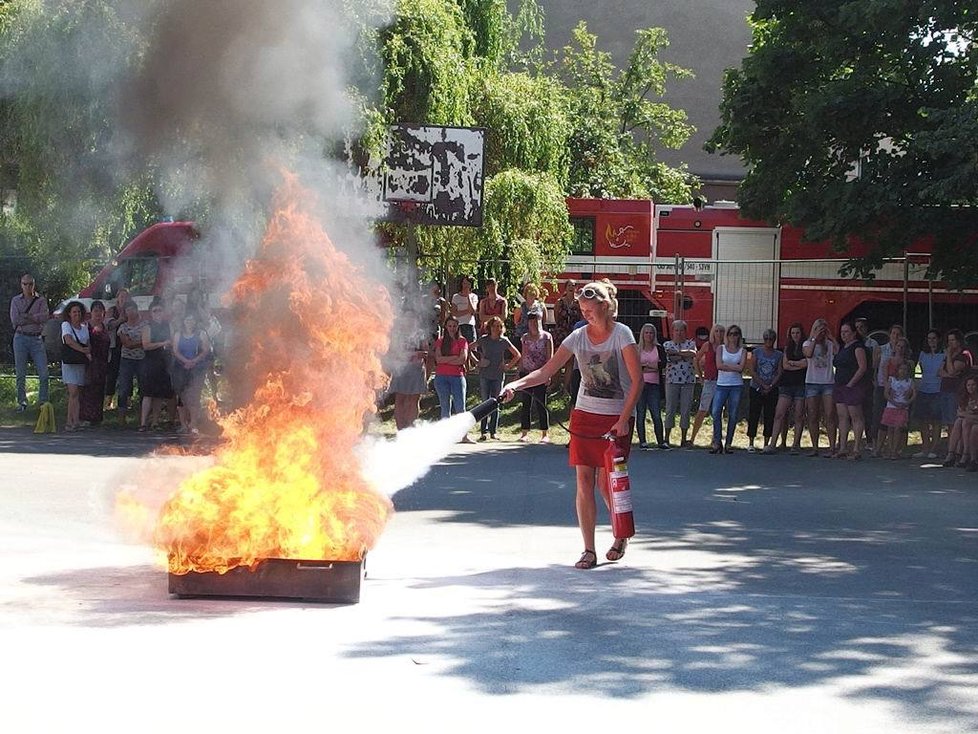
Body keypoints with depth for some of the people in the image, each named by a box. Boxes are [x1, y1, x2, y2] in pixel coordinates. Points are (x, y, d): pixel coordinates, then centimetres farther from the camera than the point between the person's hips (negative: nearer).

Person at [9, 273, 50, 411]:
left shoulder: (41, 300, 6)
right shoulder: (16, 300, 6)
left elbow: (44, 317, -10)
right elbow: (15, 320, -7)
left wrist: (26, 316, -10)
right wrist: (35, 318, -8)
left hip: (37, 339, 0)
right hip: (21, 338, 0)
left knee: (43, 373, -6)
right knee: (21, 374, 4)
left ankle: (43, 401, 3)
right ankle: (22, 402, 13)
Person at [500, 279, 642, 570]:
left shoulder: (621, 334, -8)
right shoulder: (579, 336, 3)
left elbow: (637, 379, -11)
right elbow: (546, 371, 2)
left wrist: (624, 419, -16)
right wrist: (516, 385, -14)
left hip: (616, 419, -4)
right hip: (584, 415, 4)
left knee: (606, 483, -4)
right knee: (584, 482, -1)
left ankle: (622, 535, 23)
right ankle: (589, 551, 4)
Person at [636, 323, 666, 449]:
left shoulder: (659, 348, 9)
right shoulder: (637, 349, 7)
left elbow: (663, 364, -4)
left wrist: (646, 365, -5)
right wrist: (653, 367, -8)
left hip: (654, 385, 0)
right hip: (640, 384, 0)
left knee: (657, 415, -4)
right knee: (640, 414, -1)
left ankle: (660, 441, 2)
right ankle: (642, 441, 5)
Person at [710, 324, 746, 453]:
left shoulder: (742, 351, 8)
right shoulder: (721, 348, 9)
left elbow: (741, 368, -6)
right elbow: (719, 365, -5)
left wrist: (726, 366, -6)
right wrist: (734, 366, -6)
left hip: (736, 385, 0)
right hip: (721, 384, 0)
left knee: (732, 415, 0)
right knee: (716, 412, -12)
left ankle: (728, 443, 6)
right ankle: (717, 442, -5)